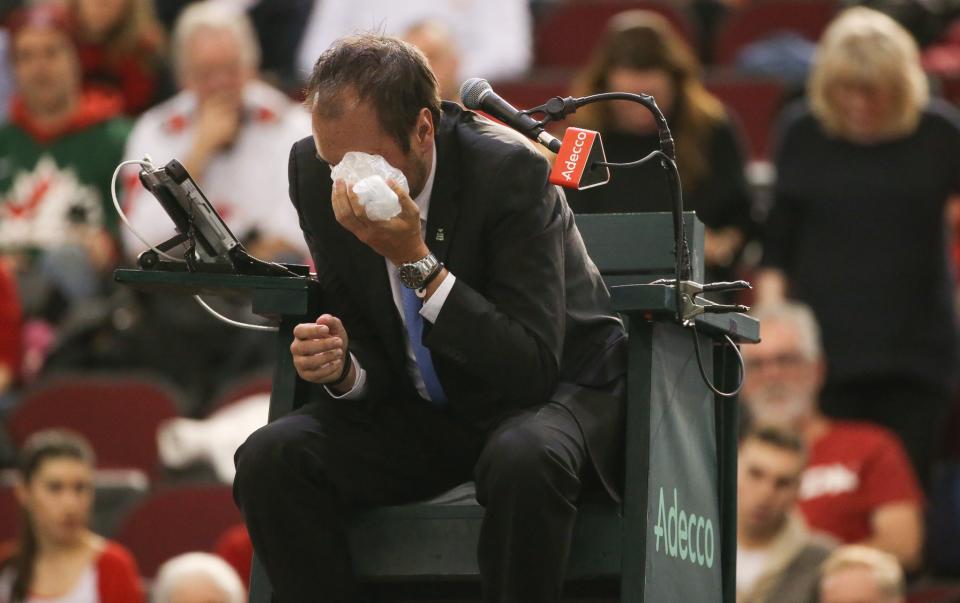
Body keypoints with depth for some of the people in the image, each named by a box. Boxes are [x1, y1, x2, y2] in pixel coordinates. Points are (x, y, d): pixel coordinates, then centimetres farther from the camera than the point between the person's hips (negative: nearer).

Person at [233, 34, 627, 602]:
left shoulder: (509, 170, -25)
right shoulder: (316, 170, -9)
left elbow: (533, 367, -27)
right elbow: (367, 352, 1)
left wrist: (418, 261, -34)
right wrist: (343, 368, -24)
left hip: (556, 389, -5)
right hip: (421, 408, 5)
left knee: (523, 460, -39)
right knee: (268, 459, -20)